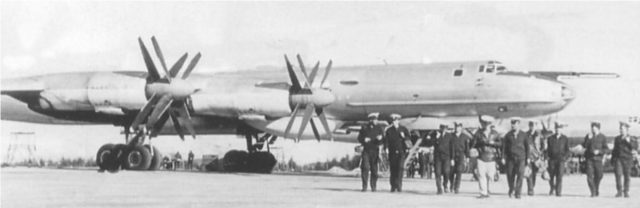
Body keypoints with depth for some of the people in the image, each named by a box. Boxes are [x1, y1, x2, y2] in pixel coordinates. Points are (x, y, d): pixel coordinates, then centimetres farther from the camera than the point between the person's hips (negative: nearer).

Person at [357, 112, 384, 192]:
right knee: (365, 167, -10)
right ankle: (364, 186, -5)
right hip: (366, 150, -1)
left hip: (375, 150, 1)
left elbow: (381, 142, 1)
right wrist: (364, 140, -12)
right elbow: (359, 138, 8)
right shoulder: (364, 127, 6)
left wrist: (379, 139, -21)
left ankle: (373, 186, 10)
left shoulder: (379, 128, 6)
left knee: (374, 169, 0)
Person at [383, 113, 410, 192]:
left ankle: (399, 185, -10)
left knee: (400, 167, -12)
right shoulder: (389, 130, 8)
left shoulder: (404, 129, 10)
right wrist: (386, 148, -15)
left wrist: (404, 137, -8)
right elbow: (386, 140, 1)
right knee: (393, 169, 1)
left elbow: (409, 138, 12)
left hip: (401, 151, -1)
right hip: (392, 152, 1)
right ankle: (393, 186, 7)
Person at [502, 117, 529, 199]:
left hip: (520, 157, -1)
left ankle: (517, 193, -10)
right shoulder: (508, 135, 5)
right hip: (510, 158, 1)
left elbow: (527, 146, 10)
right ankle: (511, 188, 31)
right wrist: (503, 157, -2)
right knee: (510, 175, 3)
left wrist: (527, 158, 7)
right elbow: (504, 146, 5)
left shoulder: (523, 135, 5)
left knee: (520, 174, -14)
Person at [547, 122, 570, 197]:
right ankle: (552, 189, 30)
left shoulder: (565, 139, 8)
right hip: (552, 159, 2)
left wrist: (565, 157, -5)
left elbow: (567, 150, 9)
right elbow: (548, 149, 13)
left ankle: (558, 192, -10)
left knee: (559, 176, -11)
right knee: (551, 176, 5)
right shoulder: (550, 138, 10)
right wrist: (547, 156, 1)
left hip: (561, 159, -2)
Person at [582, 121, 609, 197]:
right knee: (589, 175, -10)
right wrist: (589, 139, -14)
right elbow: (584, 146, 0)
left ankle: (596, 189, 30)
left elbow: (605, 149, 1)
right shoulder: (588, 136, 7)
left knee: (599, 175, 4)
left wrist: (599, 151, -16)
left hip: (598, 158, 0)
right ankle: (593, 192, -7)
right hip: (589, 158, 0)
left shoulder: (602, 137, 3)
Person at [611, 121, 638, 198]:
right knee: (618, 174, -14)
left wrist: (629, 142, -16)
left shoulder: (632, 139, 6)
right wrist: (612, 160, 16)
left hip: (627, 159, -1)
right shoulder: (617, 139, 16)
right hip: (618, 159, 1)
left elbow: (635, 149, -4)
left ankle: (626, 192, 10)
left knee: (627, 176, 0)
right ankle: (619, 191, -14)